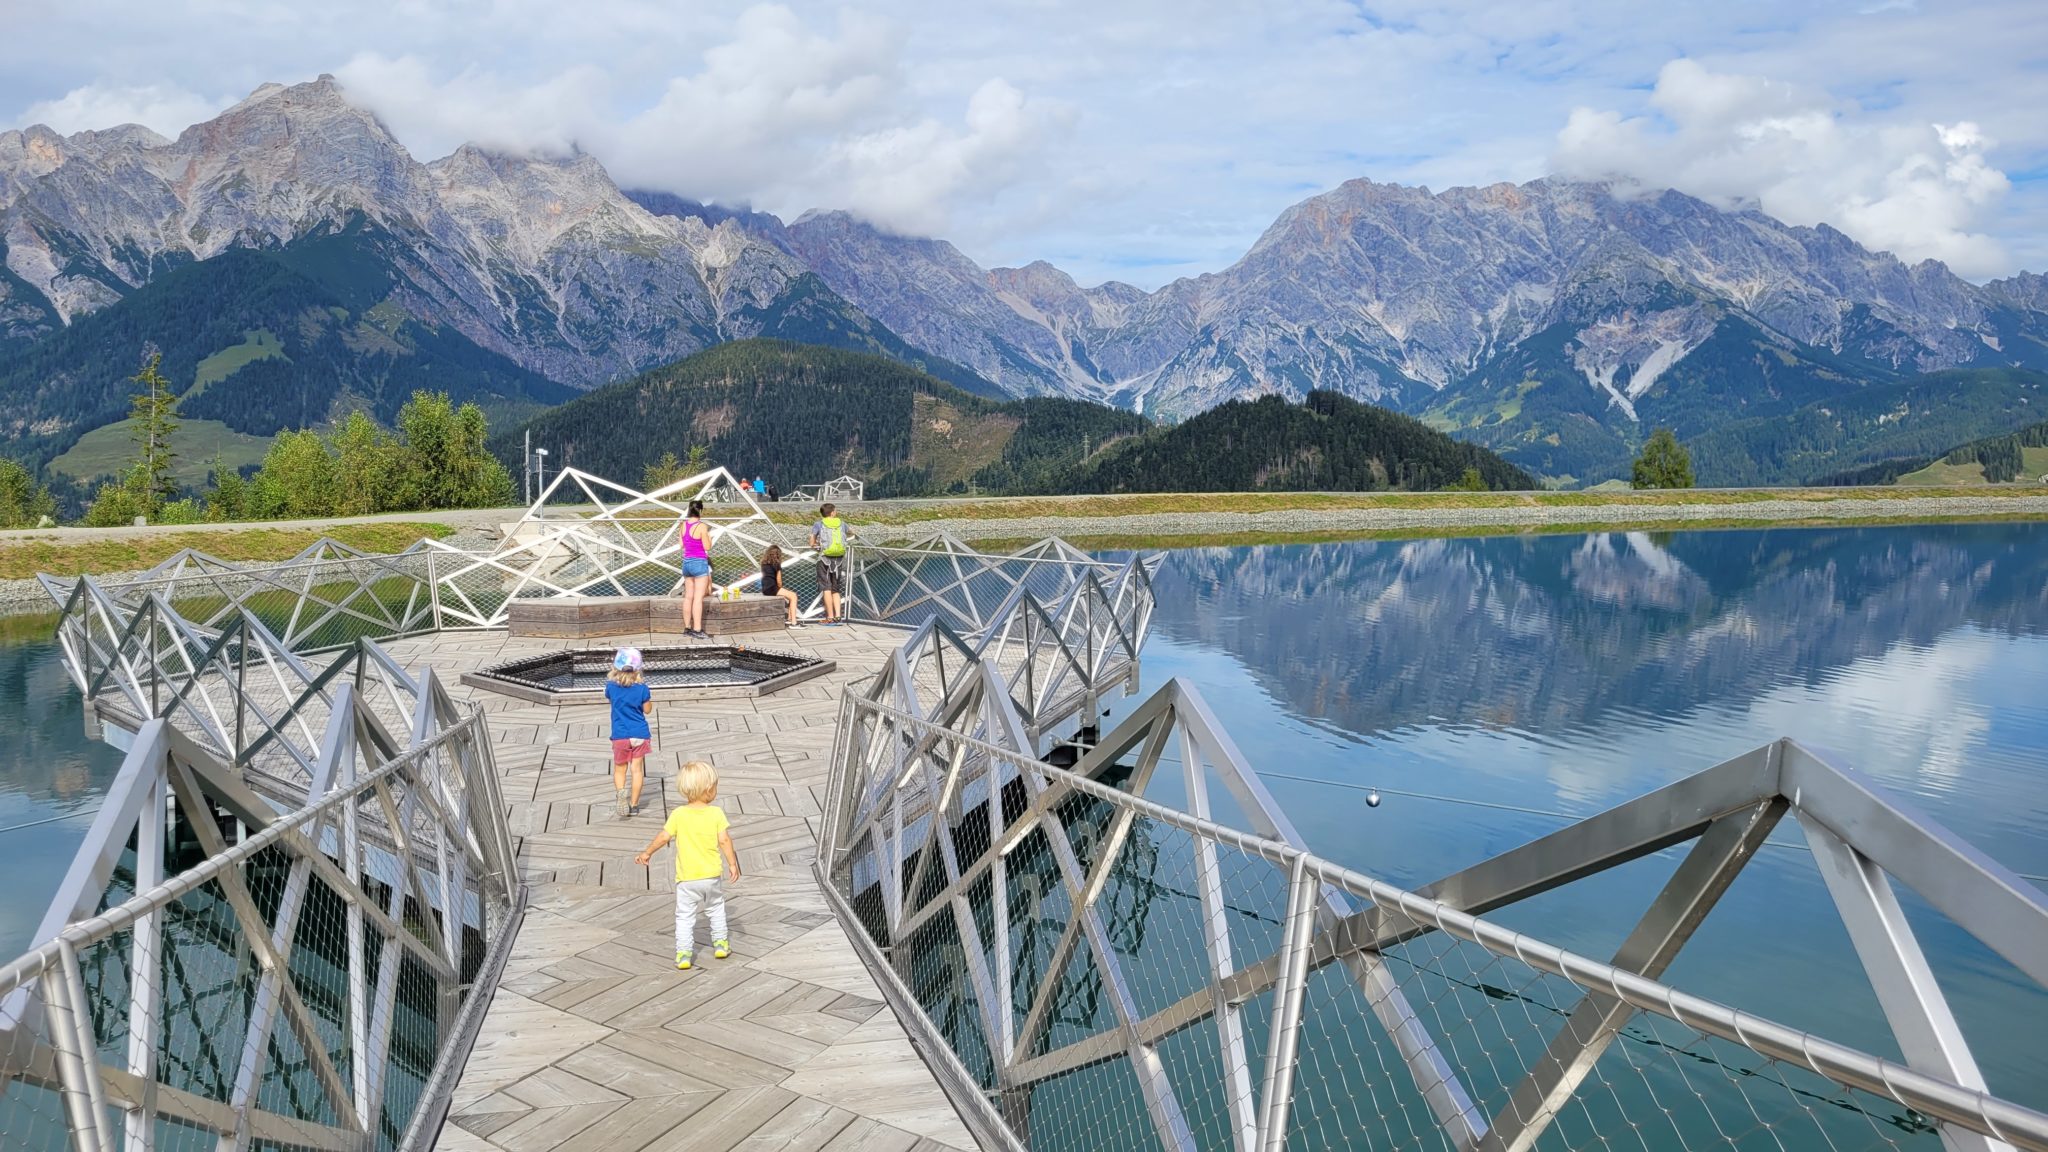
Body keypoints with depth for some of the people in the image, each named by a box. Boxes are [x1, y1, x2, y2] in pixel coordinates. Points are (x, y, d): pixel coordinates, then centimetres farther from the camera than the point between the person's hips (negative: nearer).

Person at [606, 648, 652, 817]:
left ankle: (620, 792, -19)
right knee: (637, 769, 8)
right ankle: (634, 805, 10)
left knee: (620, 769, 11)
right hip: (640, 734, 0)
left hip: (620, 736, 0)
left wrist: (613, 676, 20)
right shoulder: (642, 689, -11)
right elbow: (647, 710, 0)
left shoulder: (611, 687, -8)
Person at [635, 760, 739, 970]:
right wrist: (732, 864, -2)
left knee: (685, 916, 9)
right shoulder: (716, 813, -10)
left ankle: (683, 953, 3)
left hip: (687, 878, -1)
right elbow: (724, 840, -11)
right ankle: (720, 943, 29)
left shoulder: (678, 815, -9)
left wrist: (647, 853, 12)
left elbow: (663, 837, -4)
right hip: (711, 875, 1)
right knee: (716, 908, 23)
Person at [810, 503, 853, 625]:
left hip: (825, 559, -3)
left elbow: (812, 543, -3)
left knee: (826, 589, -1)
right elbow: (850, 534, 30)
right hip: (839, 559, 3)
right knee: (836, 590, 12)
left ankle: (830, 618, -5)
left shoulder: (818, 525, 0)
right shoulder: (841, 523, 9)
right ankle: (838, 616, 2)